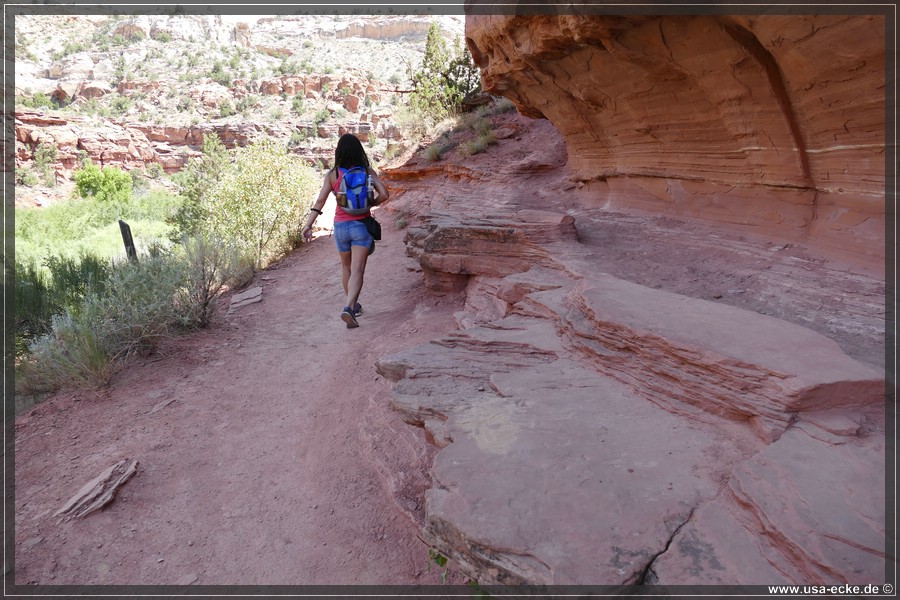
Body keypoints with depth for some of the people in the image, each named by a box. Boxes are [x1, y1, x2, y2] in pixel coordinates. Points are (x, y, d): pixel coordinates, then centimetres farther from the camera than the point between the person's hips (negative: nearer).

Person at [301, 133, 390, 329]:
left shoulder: (332, 174, -1)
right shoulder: (367, 171, -2)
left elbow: (320, 200, -9)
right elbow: (384, 194, -8)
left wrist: (308, 225, -9)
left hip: (340, 226, 2)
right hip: (361, 225, -2)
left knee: (346, 267, 21)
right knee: (357, 270, -6)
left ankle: (353, 305, 34)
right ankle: (348, 308, -24)